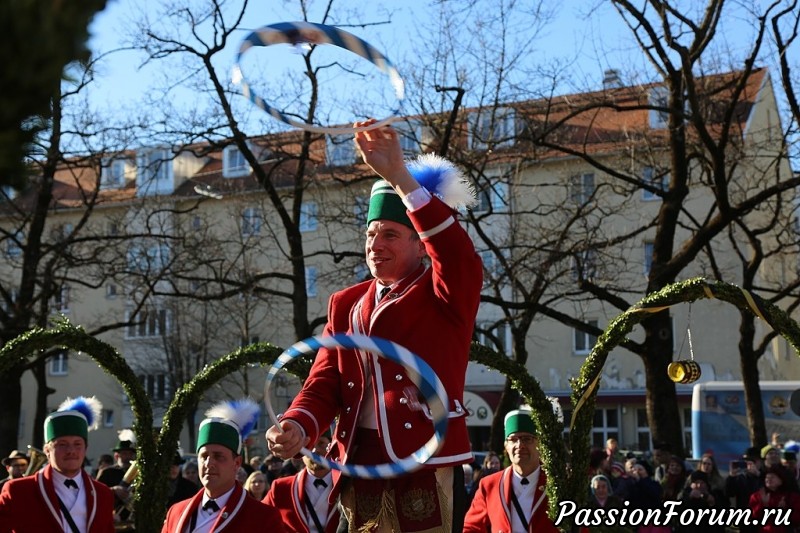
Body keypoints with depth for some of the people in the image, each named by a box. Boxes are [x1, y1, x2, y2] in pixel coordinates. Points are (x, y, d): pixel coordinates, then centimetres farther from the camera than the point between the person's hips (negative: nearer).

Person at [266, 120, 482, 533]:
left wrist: (399, 176, -28)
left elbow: (458, 254, -21)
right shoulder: (344, 305, 15)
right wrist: (298, 427, -14)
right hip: (358, 472, 4)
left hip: (427, 470, -4)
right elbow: (324, 383, 8)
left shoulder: (446, 296, 1)